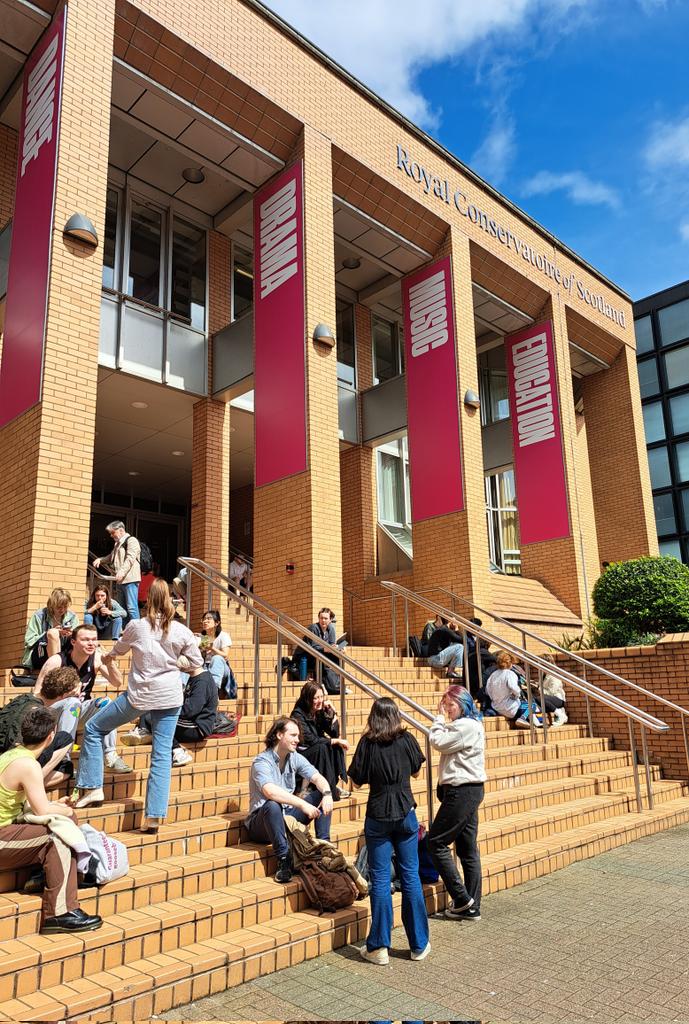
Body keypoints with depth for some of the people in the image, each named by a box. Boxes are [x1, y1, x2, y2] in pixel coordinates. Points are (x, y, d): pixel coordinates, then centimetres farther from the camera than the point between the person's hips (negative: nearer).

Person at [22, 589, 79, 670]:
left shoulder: (72, 617, 5)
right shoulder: (39, 616, -2)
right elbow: (28, 642, -6)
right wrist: (48, 634, -18)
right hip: (38, 656, -3)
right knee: (53, 633, -31)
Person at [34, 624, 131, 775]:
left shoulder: (96, 658, -9)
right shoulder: (56, 661, -18)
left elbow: (117, 683, -10)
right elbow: (36, 694, -16)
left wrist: (109, 663, -28)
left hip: (79, 712, 4)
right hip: (54, 711, -4)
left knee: (105, 702, -23)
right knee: (73, 702, -33)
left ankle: (110, 756, -22)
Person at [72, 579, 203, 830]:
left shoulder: (137, 626, -5)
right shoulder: (181, 631, -4)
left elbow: (118, 650, 16)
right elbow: (197, 663, 3)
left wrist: (107, 657, 38)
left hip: (139, 695, -2)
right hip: (169, 696, 2)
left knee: (93, 729, 17)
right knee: (162, 754, 5)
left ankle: (92, 788, 15)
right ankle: (154, 816, 4)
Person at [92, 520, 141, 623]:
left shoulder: (131, 540, -6)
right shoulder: (118, 544, 23)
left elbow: (130, 558, -18)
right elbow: (111, 557, 34)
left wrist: (121, 572, -30)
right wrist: (100, 560, 14)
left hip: (130, 579, -10)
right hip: (121, 580, 10)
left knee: (131, 607, -12)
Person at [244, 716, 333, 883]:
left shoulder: (295, 758, 4)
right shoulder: (262, 762, -19)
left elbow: (317, 778, -6)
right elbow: (270, 792, -37)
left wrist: (327, 793, -28)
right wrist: (302, 804, -42)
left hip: (288, 815, 6)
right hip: (261, 822, -6)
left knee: (321, 795, -8)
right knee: (272, 805, -39)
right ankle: (283, 860, -30)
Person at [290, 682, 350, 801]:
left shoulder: (320, 712, 1)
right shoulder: (298, 714, -19)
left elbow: (335, 734, 0)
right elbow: (311, 740, -24)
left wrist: (332, 713, -12)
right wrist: (336, 741, -20)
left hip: (318, 754, 7)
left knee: (337, 747, -14)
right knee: (322, 748, -31)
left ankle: (334, 785, -12)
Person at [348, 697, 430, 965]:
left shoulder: (368, 743, -9)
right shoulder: (407, 739, -3)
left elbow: (357, 780, -5)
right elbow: (416, 771, 11)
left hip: (378, 816, -2)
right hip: (406, 814, 2)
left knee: (380, 880, 5)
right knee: (410, 877, 11)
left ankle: (379, 947, 10)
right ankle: (419, 945, 20)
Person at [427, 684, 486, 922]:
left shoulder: (466, 726, -18)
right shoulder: (470, 725, 15)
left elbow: (437, 741, -15)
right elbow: (443, 743, 16)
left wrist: (441, 717, -7)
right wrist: (444, 718, 8)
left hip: (462, 792, -11)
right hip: (467, 790, 11)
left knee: (436, 842, -2)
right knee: (468, 849, 12)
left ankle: (462, 899, 2)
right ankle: (472, 907, 17)